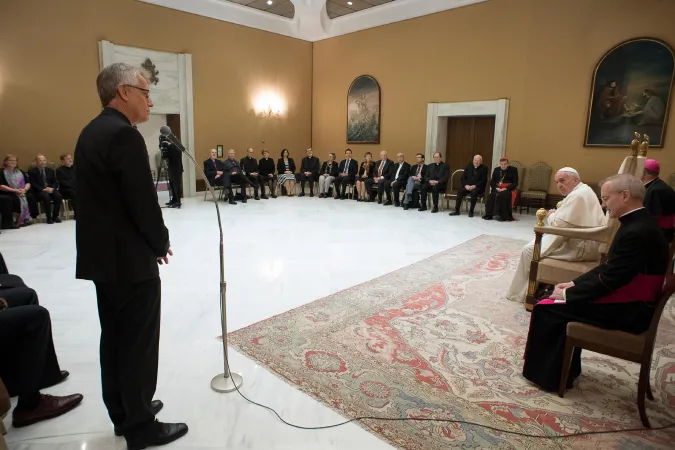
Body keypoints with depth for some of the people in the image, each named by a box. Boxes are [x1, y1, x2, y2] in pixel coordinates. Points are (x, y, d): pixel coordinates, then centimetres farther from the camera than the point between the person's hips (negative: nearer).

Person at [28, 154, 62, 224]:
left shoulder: (50, 170, 17)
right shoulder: (31, 171, 5)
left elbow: (55, 182, 11)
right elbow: (33, 184, -5)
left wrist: (52, 188, -11)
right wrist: (43, 189, -19)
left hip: (50, 190, 4)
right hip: (38, 191, -3)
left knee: (58, 196, -28)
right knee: (46, 196, -36)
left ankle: (55, 216, -15)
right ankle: (49, 218, -25)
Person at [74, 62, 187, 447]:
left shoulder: (92, 132, 12)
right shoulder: (124, 134, -18)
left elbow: (104, 198, 14)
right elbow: (144, 203, -22)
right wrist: (161, 243, -3)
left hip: (102, 255, 10)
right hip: (130, 259, -10)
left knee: (115, 340, 18)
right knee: (139, 345, 4)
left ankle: (124, 413, 34)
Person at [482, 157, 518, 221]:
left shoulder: (513, 170, 5)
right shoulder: (496, 170, 15)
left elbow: (515, 183, -1)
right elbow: (492, 181, 12)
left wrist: (506, 188, -16)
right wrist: (496, 188, -9)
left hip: (508, 189, -3)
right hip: (497, 189, 3)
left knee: (500, 195, -35)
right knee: (491, 195, -30)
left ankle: (503, 216, -33)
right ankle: (489, 214, -25)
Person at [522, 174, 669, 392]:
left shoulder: (638, 232, -25)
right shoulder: (638, 224, 7)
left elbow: (610, 279, -25)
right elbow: (608, 267, 11)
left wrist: (568, 294, -15)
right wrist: (574, 283, 4)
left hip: (628, 310, -10)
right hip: (627, 300, 10)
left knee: (546, 308, -10)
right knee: (558, 302, 14)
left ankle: (547, 373, 8)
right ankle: (563, 368, 22)